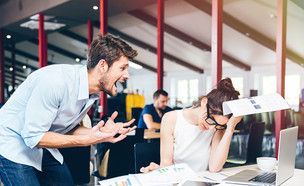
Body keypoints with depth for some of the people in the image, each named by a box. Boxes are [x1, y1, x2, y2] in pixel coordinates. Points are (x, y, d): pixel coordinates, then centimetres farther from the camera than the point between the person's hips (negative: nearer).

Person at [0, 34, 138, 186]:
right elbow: (33, 136, -27)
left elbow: (68, 129, 5)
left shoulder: (93, 93, -6)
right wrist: (88, 140, -30)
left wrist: (100, 132, -12)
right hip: (14, 144, -7)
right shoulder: (55, 81, -31)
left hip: (43, 147, 7)